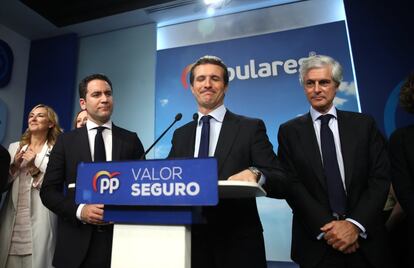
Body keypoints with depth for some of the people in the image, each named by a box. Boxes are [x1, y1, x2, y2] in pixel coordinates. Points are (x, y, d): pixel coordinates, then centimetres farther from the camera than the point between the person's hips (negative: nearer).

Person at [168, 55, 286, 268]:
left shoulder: (251, 127, -4)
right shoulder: (180, 135, 8)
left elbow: (280, 182, -8)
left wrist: (254, 174, -28)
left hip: (238, 243, -3)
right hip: (192, 240, 4)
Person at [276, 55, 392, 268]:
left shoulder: (364, 124, 2)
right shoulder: (289, 131, -2)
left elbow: (380, 178, -3)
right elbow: (291, 185, -8)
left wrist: (355, 224, -13)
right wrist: (326, 227, -15)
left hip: (365, 238, 2)